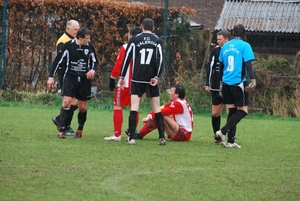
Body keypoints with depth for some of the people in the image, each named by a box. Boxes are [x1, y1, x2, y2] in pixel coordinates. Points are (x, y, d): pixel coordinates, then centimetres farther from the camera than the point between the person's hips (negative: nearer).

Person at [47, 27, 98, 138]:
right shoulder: (68, 46, -8)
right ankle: (62, 130, -13)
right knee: (67, 102, -17)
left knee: (82, 107, 6)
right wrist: (51, 77, -6)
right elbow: (58, 61, -3)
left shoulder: (89, 47, 1)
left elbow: (95, 61, 15)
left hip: (84, 79, 3)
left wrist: (93, 70, -7)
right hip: (70, 78, -3)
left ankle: (80, 129, 27)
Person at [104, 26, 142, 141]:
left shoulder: (125, 48, -8)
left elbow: (118, 64, -9)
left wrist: (113, 78, -1)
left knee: (118, 107, 0)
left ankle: (117, 135, -5)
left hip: (125, 83, -5)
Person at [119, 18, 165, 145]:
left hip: (137, 79, -1)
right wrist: (157, 77, -9)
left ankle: (131, 138, -14)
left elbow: (127, 58, 2)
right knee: (156, 108, 9)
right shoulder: (158, 41, 6)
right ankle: (162, 137, 5)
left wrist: (122, 77, 7)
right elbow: (160, 59, -6)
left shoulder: (134, 40, 5)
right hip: (151, 80, 1)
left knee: (134, 107, -4)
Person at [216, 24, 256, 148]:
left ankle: (231, 141, 9)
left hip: (226, 82, 6)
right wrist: (252, 80, -18)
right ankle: (223, 131, -17)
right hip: (239, 82, -6)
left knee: (231, 110, 11)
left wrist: (221, 81, 29)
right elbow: (248, 64, -15)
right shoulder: (245, 46, -5)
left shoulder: (225, 46, 11)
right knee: (243, 110, 0)